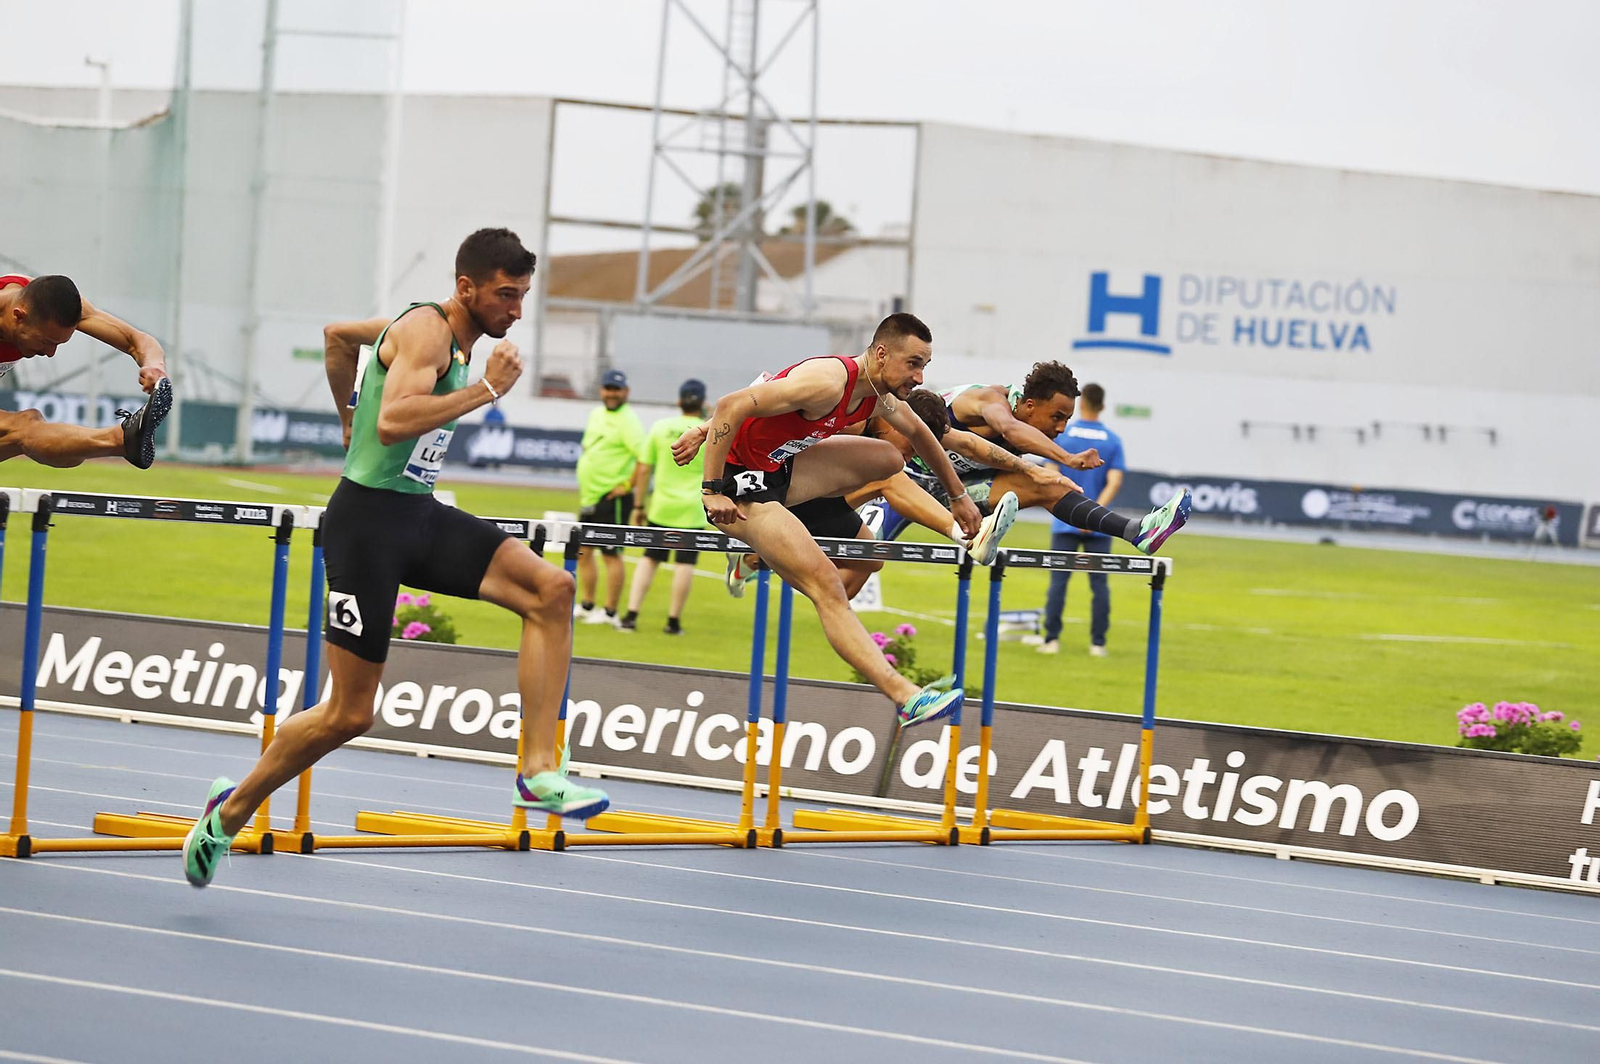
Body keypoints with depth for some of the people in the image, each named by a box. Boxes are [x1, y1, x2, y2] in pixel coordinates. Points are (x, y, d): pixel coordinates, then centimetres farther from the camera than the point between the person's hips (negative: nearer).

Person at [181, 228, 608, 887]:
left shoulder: (457, 338, 14)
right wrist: (486, 389, -27)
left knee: (550, 590, -12)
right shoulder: (425, 331, -15)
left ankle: (540, 771, -13)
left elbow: (338, 334, 29)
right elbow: (394, 422, -33)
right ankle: (230, 810, 18)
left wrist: (352, 417, 38)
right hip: (370, 520, -9)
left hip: (420, 516, 9)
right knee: (349, 715, -4)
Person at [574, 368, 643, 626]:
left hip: (612, 498, -9)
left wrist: (629, 486, -19)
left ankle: (610, 613, -2)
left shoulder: (627, 420, -13)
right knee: (583, 551, 13)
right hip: (589, 497, 9)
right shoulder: (596, 415, 14)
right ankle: (586, 605, 23)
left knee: (611, 554, -5)